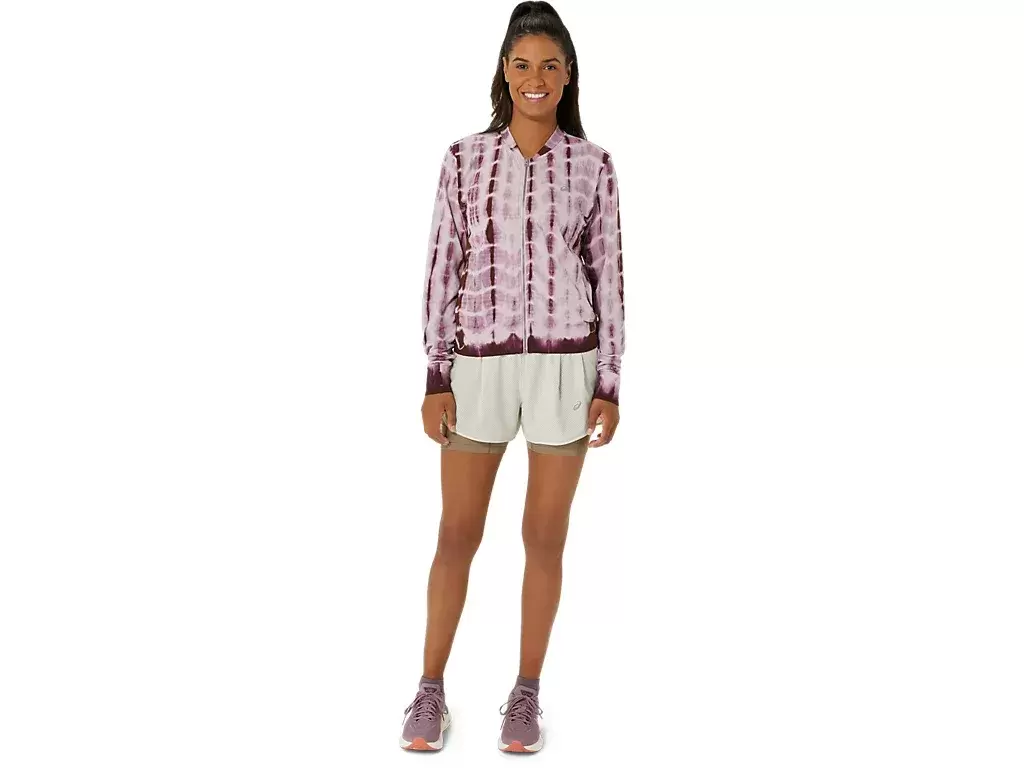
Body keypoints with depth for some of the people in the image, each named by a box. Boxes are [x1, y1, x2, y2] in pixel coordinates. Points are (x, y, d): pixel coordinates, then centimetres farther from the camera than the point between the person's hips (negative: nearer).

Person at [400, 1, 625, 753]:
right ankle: (431, 690, 22)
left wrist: (610, 386, -2)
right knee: (457, 535, 5)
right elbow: (443, 268, 2)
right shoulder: (465, 160, 2)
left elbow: (608, 276, 2)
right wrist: (436, 379, -3)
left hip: (565, 365, 0)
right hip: (480, 366, 1)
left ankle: (527, 694, 22)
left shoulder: (593, 165, 2)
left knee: (546, 536, 6)